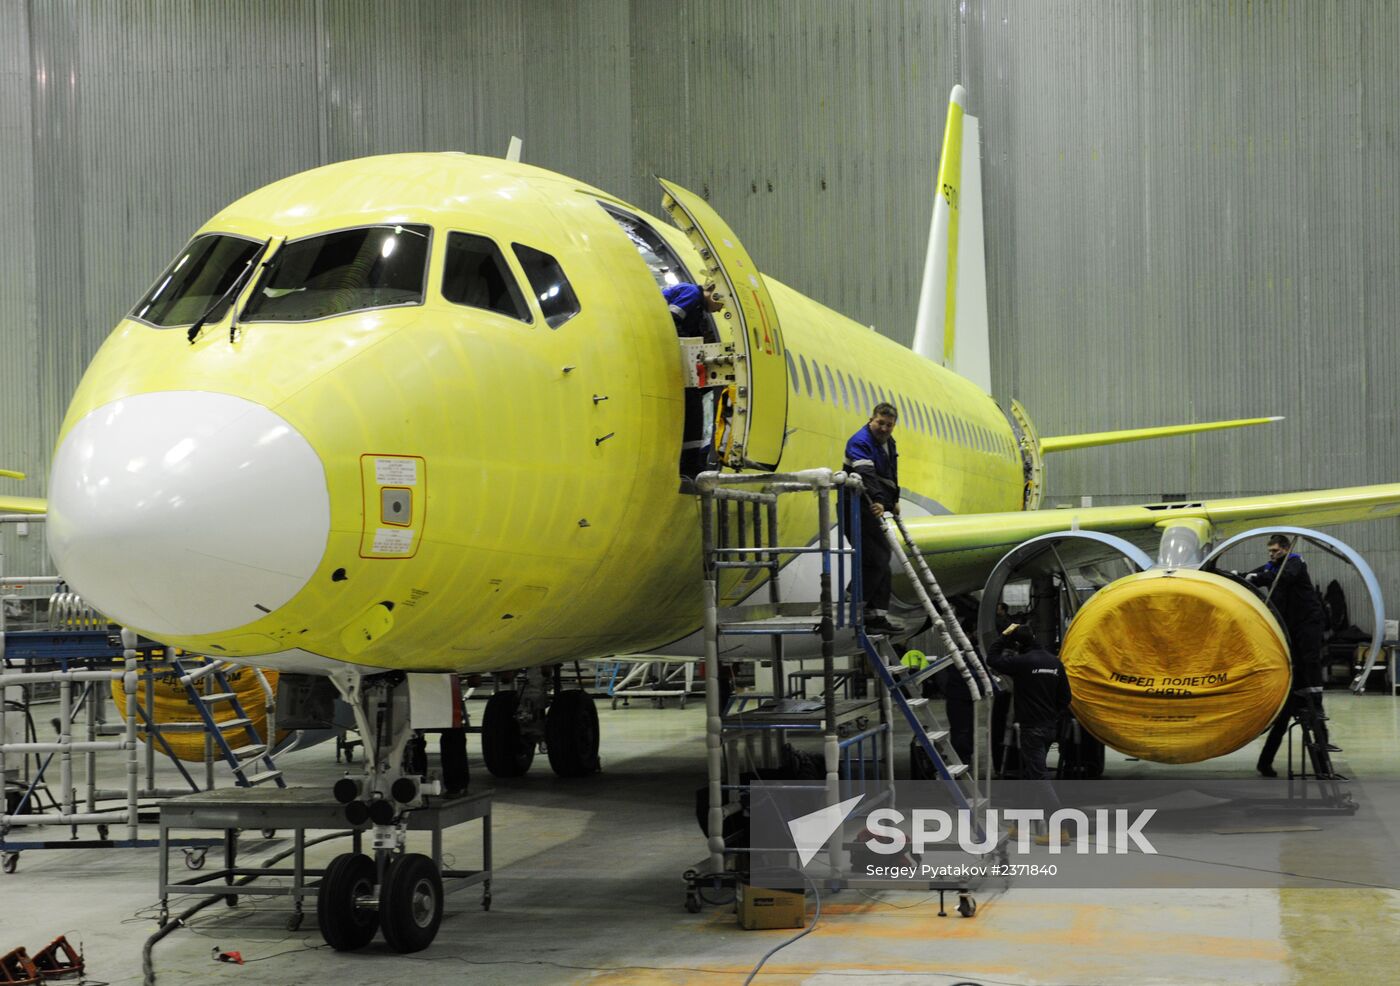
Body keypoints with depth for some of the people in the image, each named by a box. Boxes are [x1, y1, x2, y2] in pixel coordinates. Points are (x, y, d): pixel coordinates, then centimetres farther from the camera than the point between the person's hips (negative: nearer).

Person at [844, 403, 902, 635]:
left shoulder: (888, 442, 16)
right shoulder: (860, 442, -16)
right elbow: (867, 475, -33)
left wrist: (894, 500, 27)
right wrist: (878, 501, -45)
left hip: (874, 510, 10)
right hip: (859, 509, -10)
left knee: (881, 561, 10)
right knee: (874, 560, -16)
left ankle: (877, 616, 12)